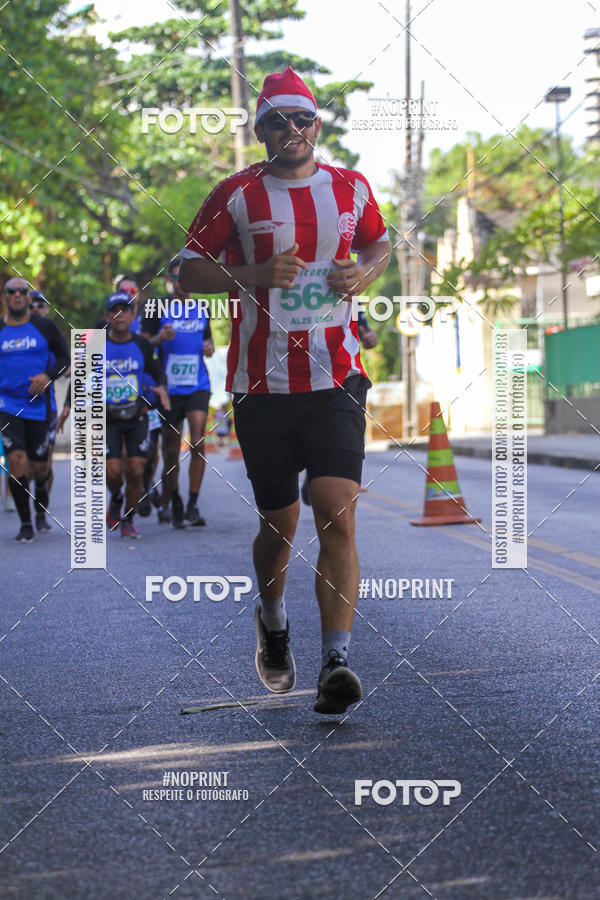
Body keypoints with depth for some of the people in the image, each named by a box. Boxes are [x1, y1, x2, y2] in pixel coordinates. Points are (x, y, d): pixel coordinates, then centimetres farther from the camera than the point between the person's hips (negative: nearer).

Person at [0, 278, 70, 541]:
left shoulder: (44, 326, 1)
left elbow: (64, 357, 5)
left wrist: (48, 375, -12)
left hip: (39, 404, 0)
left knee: (39, 465, 7)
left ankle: (41, 509, 38)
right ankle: (25, 524, -6)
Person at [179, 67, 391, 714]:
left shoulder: (351, 189, 8)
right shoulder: (237, 195, 1)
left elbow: (379, 244, 26)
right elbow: (189, 272, 4)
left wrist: (364, 274, 3)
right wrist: (255, 275, -12)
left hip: (335, 378, 1)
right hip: (262, 384, 0)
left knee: (337, 516, -15)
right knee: (279, 525, 9)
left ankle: (336, 661, -19)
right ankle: (272, 619, 40)